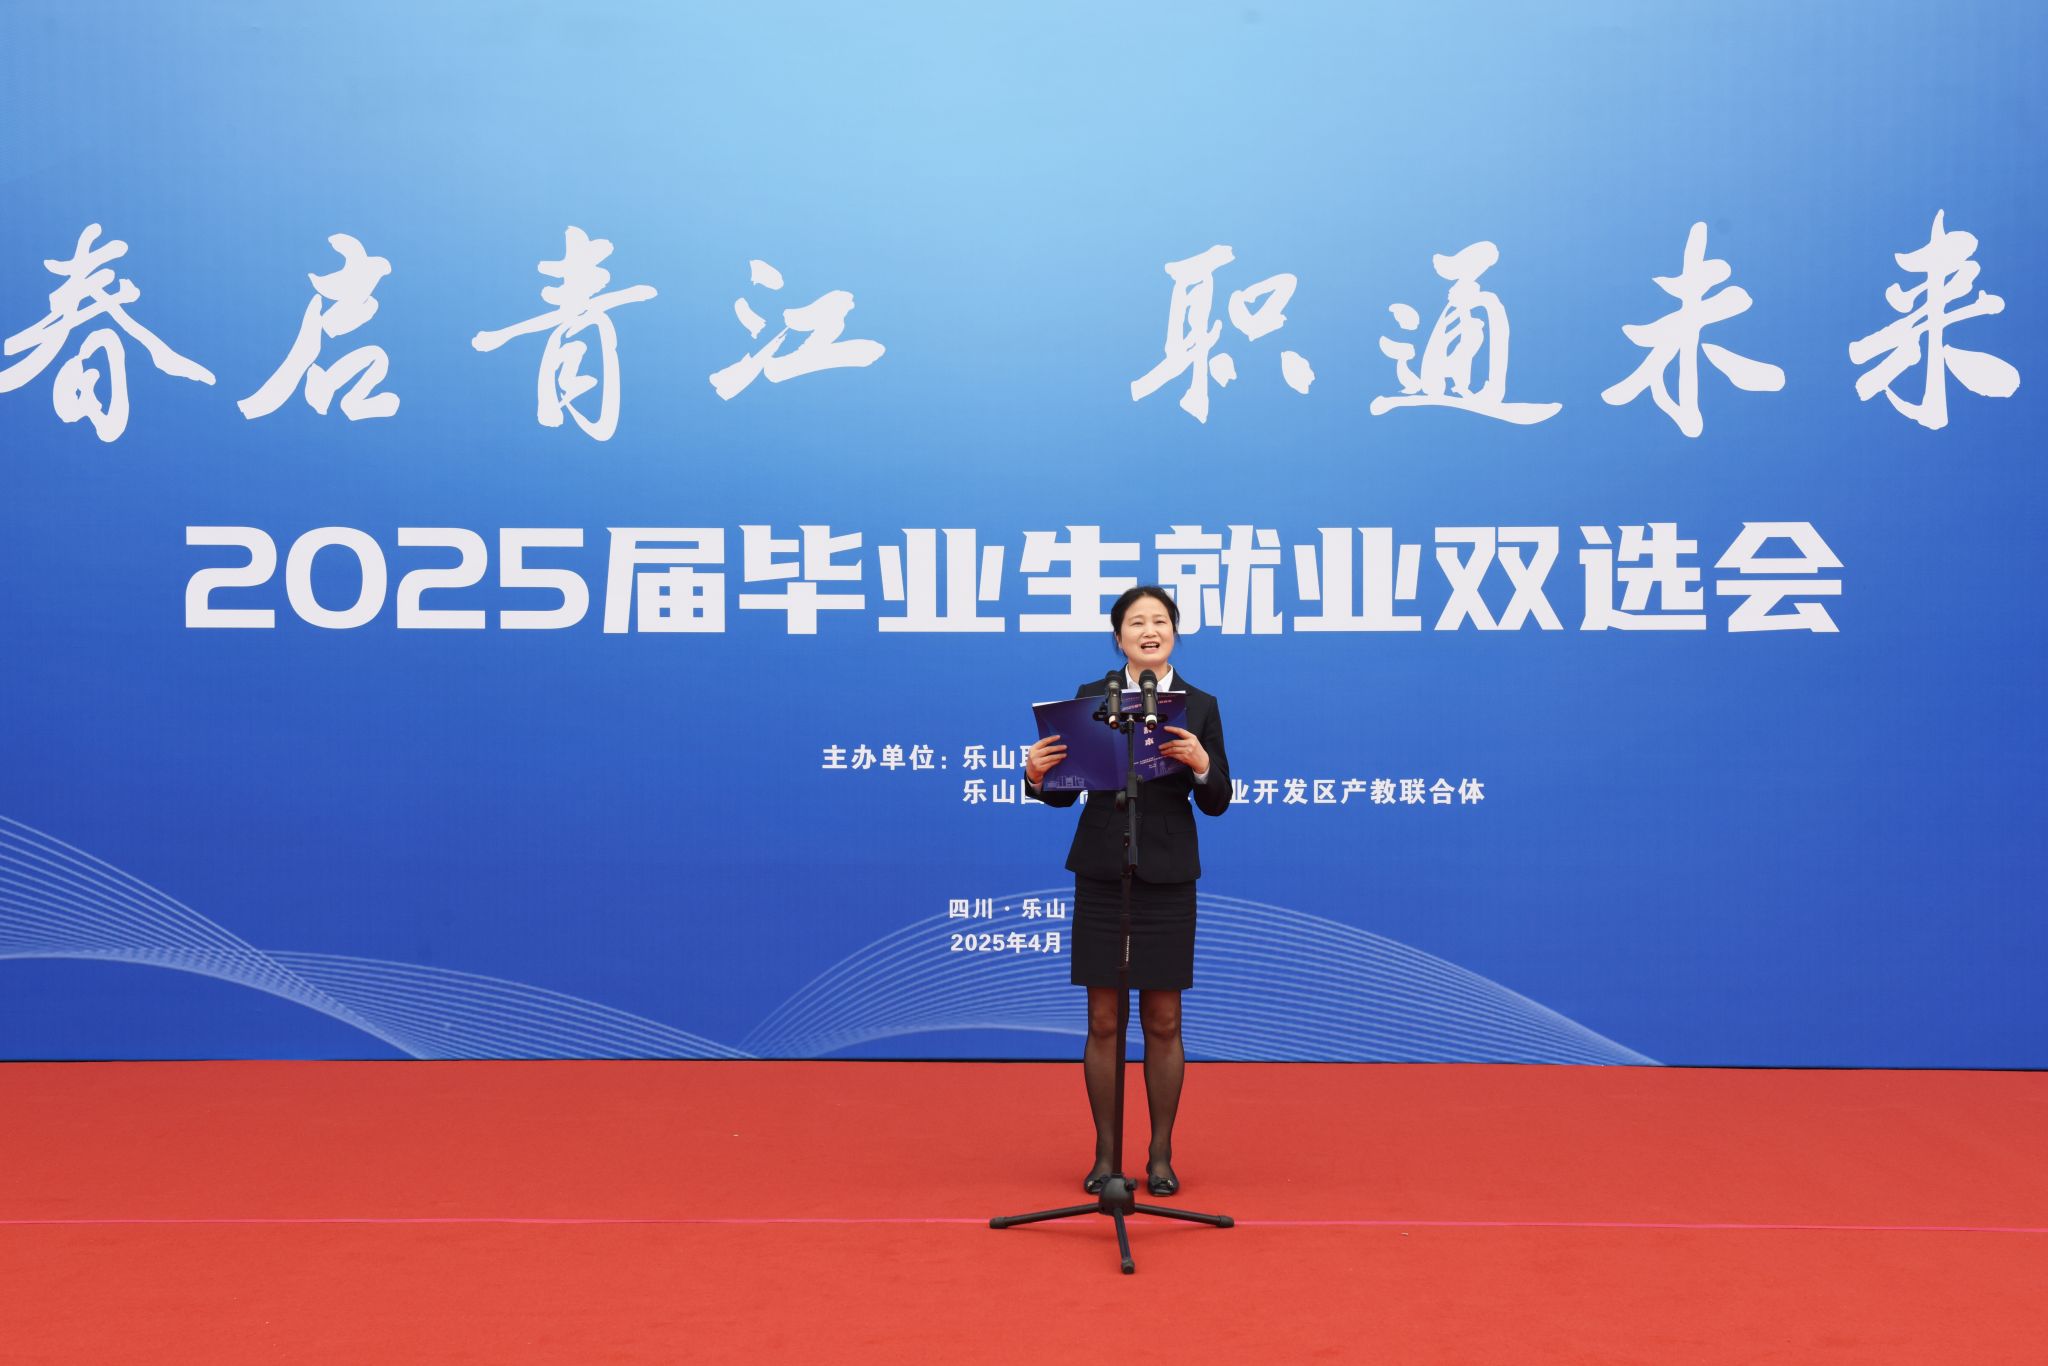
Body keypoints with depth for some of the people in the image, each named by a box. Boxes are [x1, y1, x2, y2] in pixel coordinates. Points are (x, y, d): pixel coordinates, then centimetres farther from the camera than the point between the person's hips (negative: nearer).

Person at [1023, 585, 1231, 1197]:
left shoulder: (1199, 705, 4)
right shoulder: (1091, 698, 4)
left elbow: (1217, 803, 2)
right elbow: (1067, 790, 4)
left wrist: (1202, 764, -18)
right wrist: (1038, 776, -16)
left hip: (1167, 879, 0)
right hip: (1101, 876, 0)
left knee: (1163, 1022, 5)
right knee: (1103, 1021, 4)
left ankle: (1160, 1156, 16)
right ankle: (1106, 1156, 14)